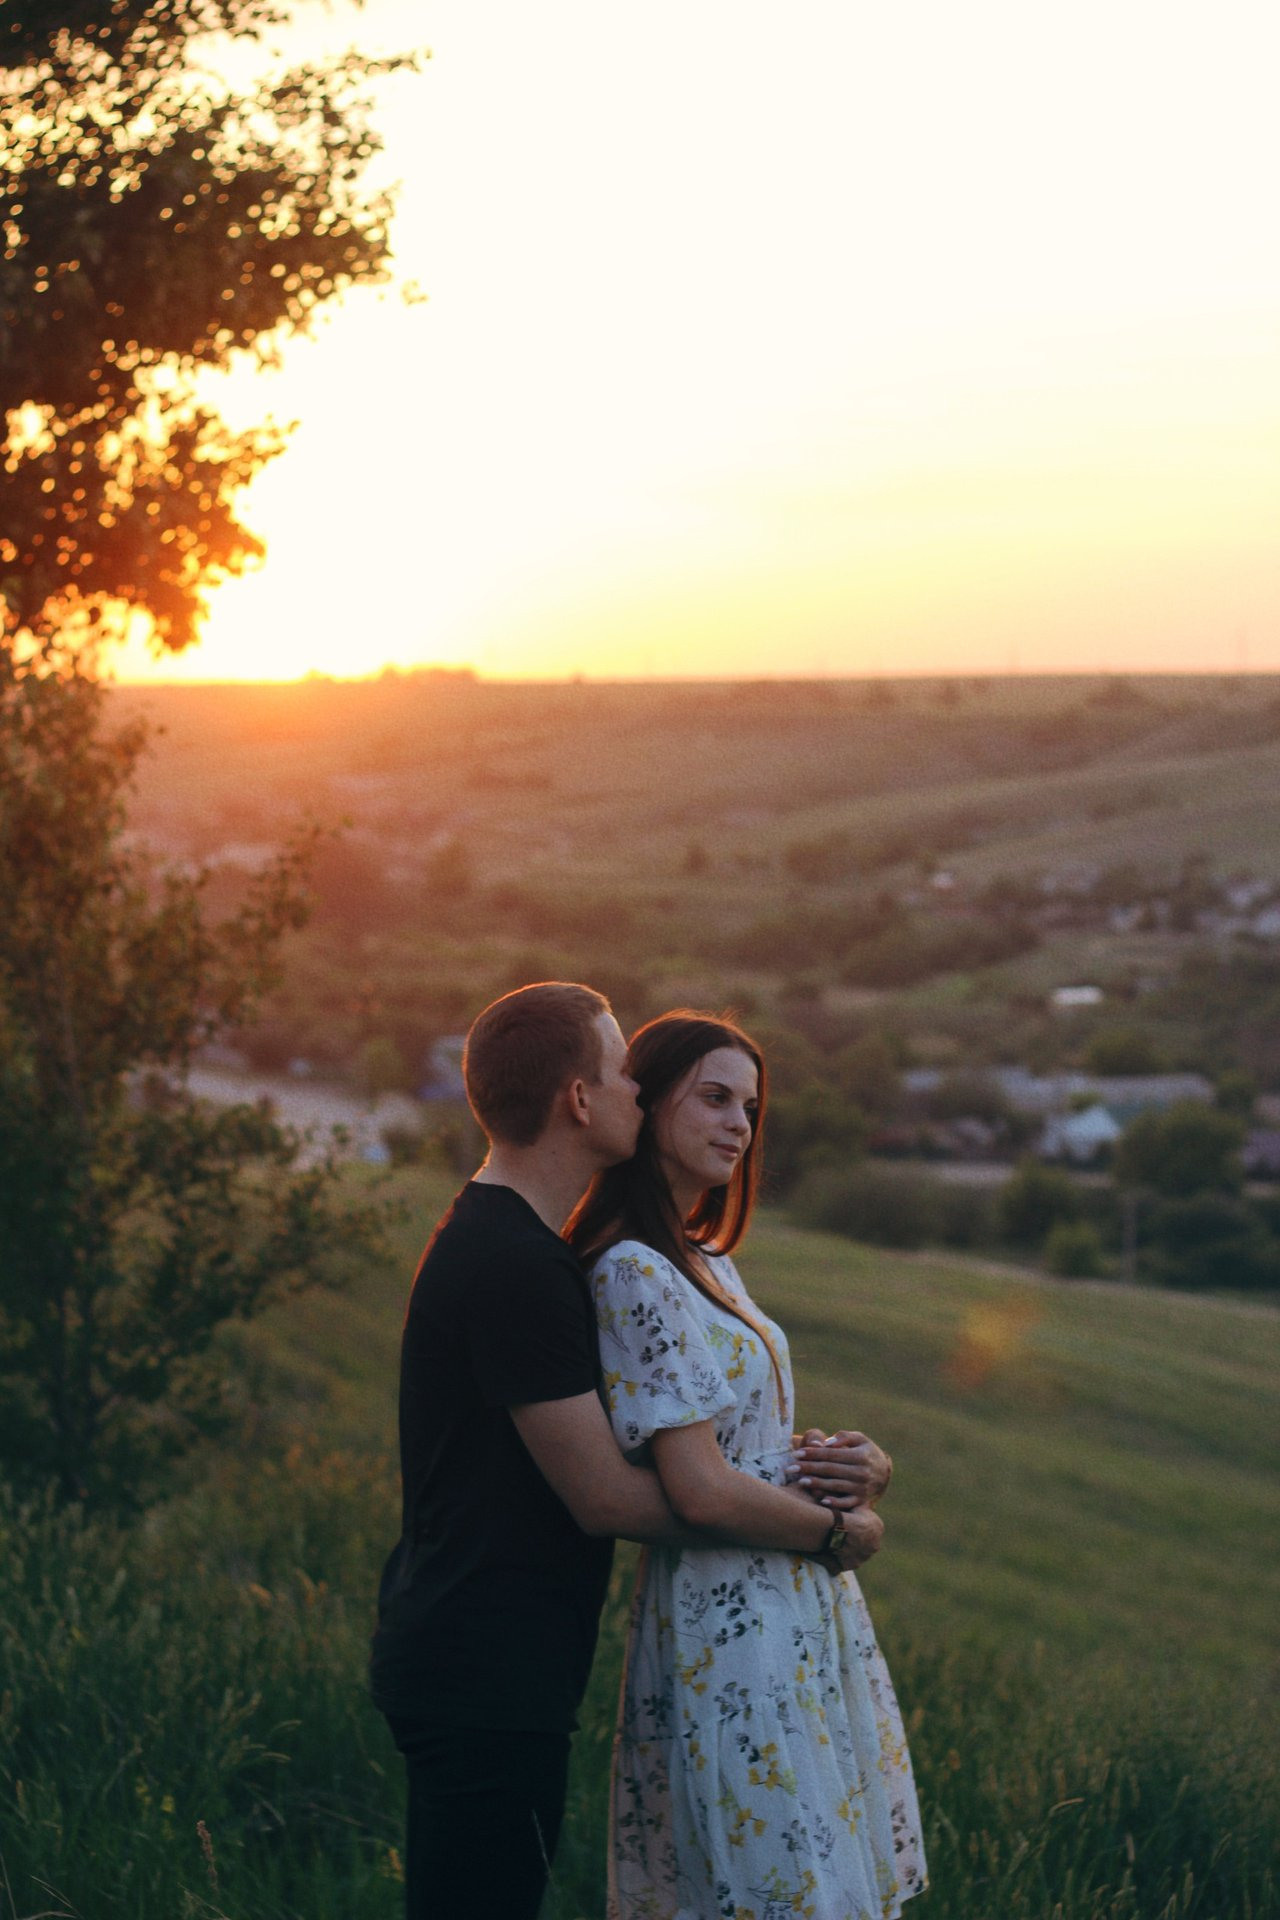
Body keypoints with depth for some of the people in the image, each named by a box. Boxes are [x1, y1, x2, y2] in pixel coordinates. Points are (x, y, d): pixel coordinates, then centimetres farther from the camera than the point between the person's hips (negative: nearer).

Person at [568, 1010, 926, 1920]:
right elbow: (702, 1489, -20)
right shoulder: (636, 1275, -16)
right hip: (731, 1629, -9)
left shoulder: (709, 1267, 13)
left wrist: (842, 1463, -2)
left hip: (798, 1609, 9)